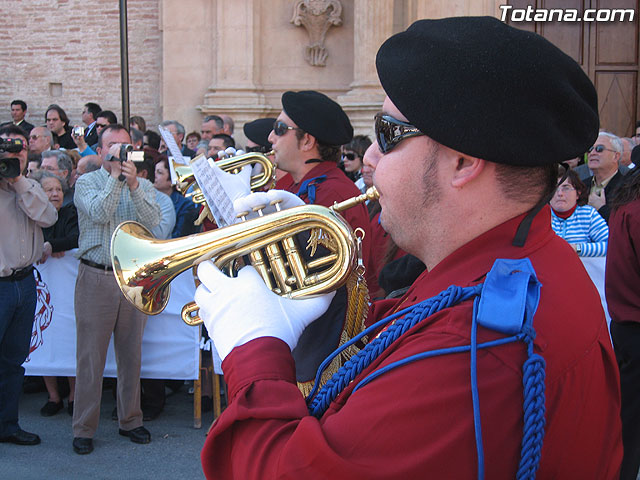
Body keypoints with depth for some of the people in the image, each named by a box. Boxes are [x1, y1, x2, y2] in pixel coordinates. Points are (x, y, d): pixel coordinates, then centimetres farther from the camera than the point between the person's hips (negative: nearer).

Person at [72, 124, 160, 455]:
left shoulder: (143, 186, 10)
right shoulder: (87, 182, 3)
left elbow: (152, 221, -8)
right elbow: (99, 213, -15)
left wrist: (132, 184, -18)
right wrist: (115, 175, -13)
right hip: (96, 278, -3)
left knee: (131, 353, 10)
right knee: (90, 355, 0)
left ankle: (130, 420, 22)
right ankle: (84, 428, 9)